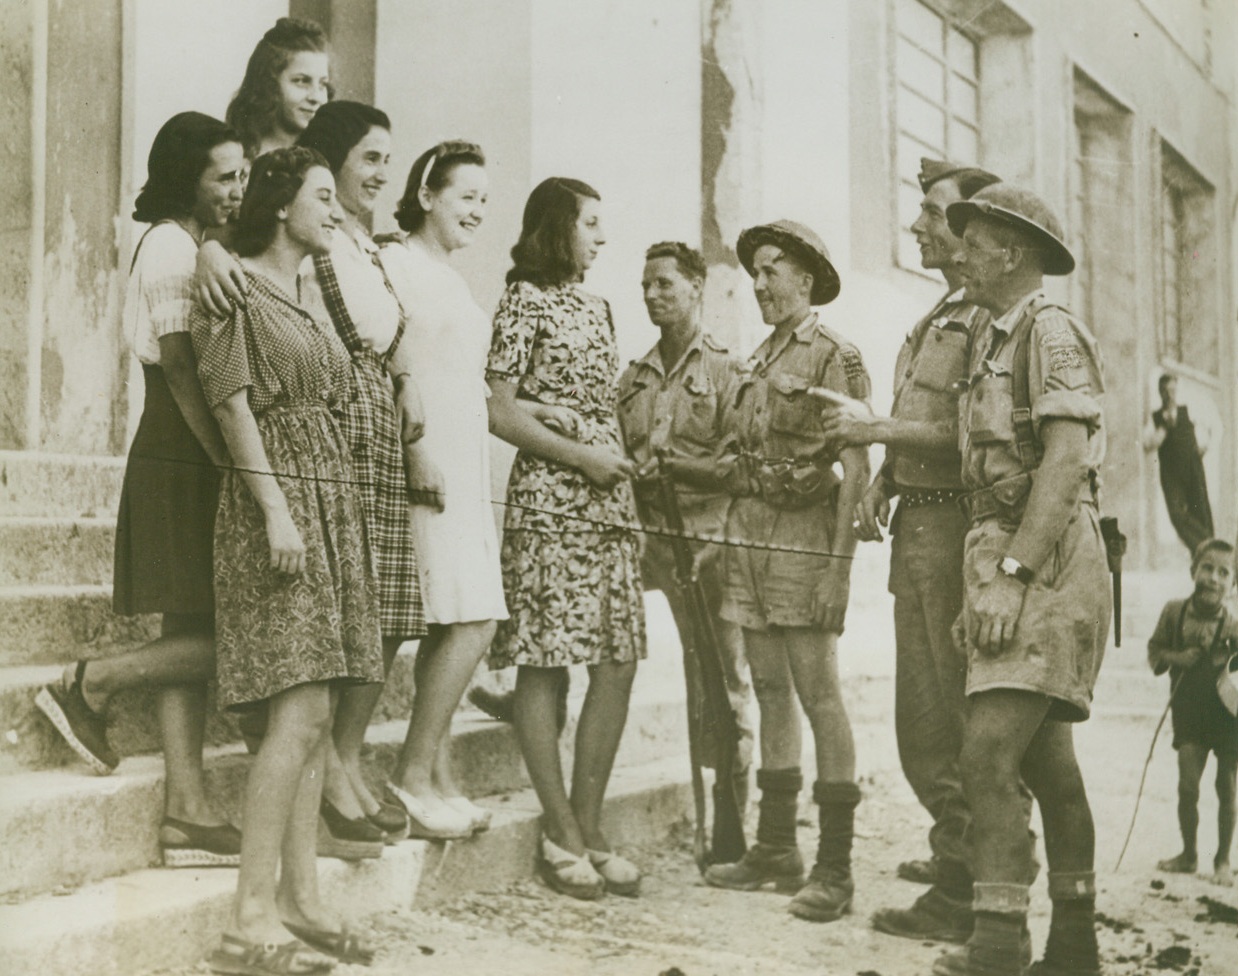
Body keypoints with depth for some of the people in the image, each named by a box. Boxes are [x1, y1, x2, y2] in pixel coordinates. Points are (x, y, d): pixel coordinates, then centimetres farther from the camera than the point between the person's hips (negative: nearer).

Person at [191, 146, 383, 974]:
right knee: (300, 710, -14)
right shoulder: (238, 289, -3)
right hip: (278, 503, -8)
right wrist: (276, 509, -19)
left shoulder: (309, 298, 21)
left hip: (333, 503, 9)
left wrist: (342, 513, 13)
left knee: (317, 715, 6)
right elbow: (233, 405, -11)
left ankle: (301, 898, 11)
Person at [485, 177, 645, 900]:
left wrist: (627, 473, 12)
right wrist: (578, 456, -12)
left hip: (611, 501, 8)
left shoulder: (598, 308, 20)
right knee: (545, 665, -3)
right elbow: (499, 411, -7)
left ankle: (588, 827, 12)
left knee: (619, 664, 3)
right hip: (549, 501, -7)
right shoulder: (525, 300, -1)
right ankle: (563, 834, 4)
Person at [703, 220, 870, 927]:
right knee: (771, 691, 11)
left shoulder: (835, 356, -5)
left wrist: (839, 564, -19)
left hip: (804, 532, -8)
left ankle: (836, 868, -3)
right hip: (750, 527, 8)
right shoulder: (761, 358, 19)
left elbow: (855, 469, -12)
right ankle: (776, 850, 19)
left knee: (819, 693, -7)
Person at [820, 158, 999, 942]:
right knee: (930, 709, 17)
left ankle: (963, 896, -1)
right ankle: (958, 855, 30)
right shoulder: (938, 317, 20)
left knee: (940, 715, -8)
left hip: (951, 529, -10)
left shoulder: (990, 317, -11)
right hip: (919, 525, 10)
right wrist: (884, 481, 12)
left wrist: (882, 429, -18)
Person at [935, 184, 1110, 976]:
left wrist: (1012, 575, -24)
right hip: (1005, 564, 10)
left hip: (1049, 568, -10)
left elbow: (1066, 464, -19)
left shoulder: (1052, 331, -8)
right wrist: (979, 591, 17)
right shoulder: (995, 344, 21)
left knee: (989, 754, -17)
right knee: (1047, 762, 12)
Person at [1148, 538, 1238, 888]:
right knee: (1187, 786, 1)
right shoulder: (1174, 612, -3)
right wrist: (1177, 658, -12)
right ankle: (1188, 853, 19)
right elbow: (1155, 651, 5)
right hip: (1189, 711, 2)